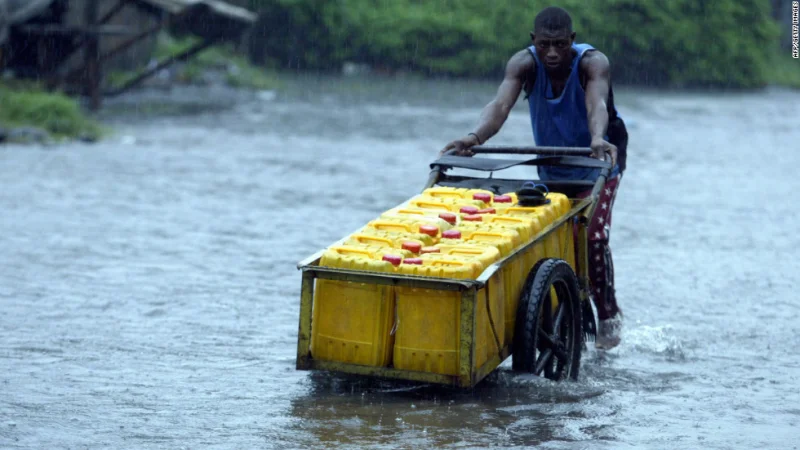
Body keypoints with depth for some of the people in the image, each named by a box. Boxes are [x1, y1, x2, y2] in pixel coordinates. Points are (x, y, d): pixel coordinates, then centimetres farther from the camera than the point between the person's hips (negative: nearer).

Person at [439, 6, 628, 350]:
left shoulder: (593, 63, -29)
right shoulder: (524, 64, -23)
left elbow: (597, 105, -49)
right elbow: (501, 105, -40)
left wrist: (597, 140, -71)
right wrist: (475, 137, -61)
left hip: (597, 163, -4)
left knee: (592, 235, -20)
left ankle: (608, 315, -3)